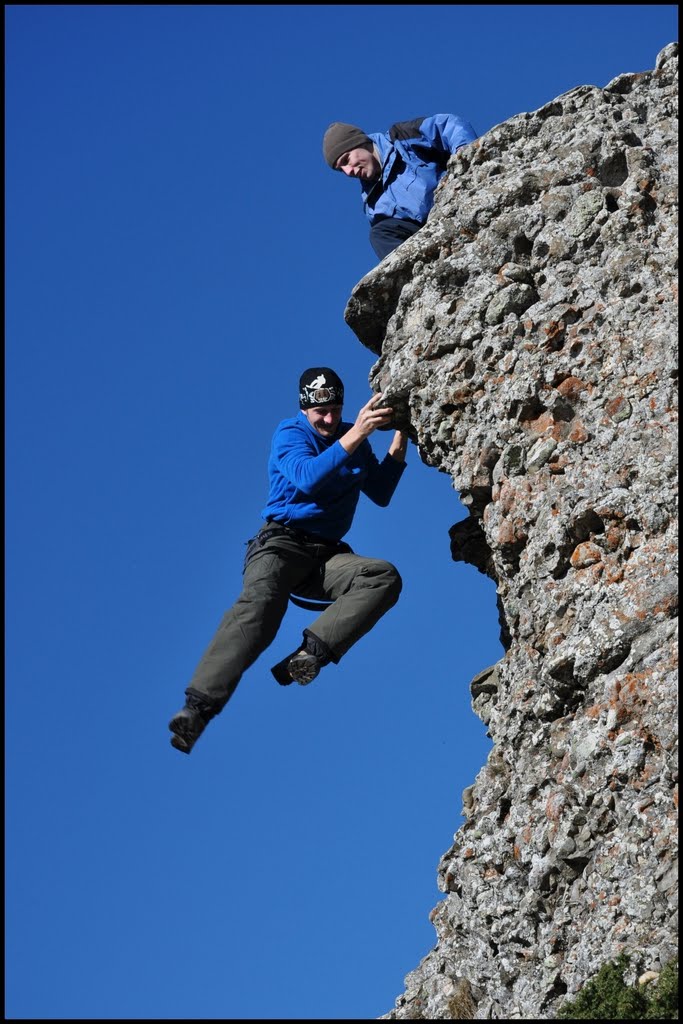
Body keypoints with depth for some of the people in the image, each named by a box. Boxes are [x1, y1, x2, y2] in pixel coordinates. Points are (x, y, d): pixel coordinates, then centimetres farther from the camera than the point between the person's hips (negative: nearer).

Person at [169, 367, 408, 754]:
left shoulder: (353, 438, 17)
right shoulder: (290, 433, 0)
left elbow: (380, 494, 16)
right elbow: (308, 478, -19)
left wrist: (399, 443, 4)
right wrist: (355, 435, -26)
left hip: (326, 553, 6)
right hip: (283, 542, -5)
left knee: (385, 577, -23)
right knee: (259, 605, -34)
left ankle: (312, 651, -37)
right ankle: (199, 705, -44)